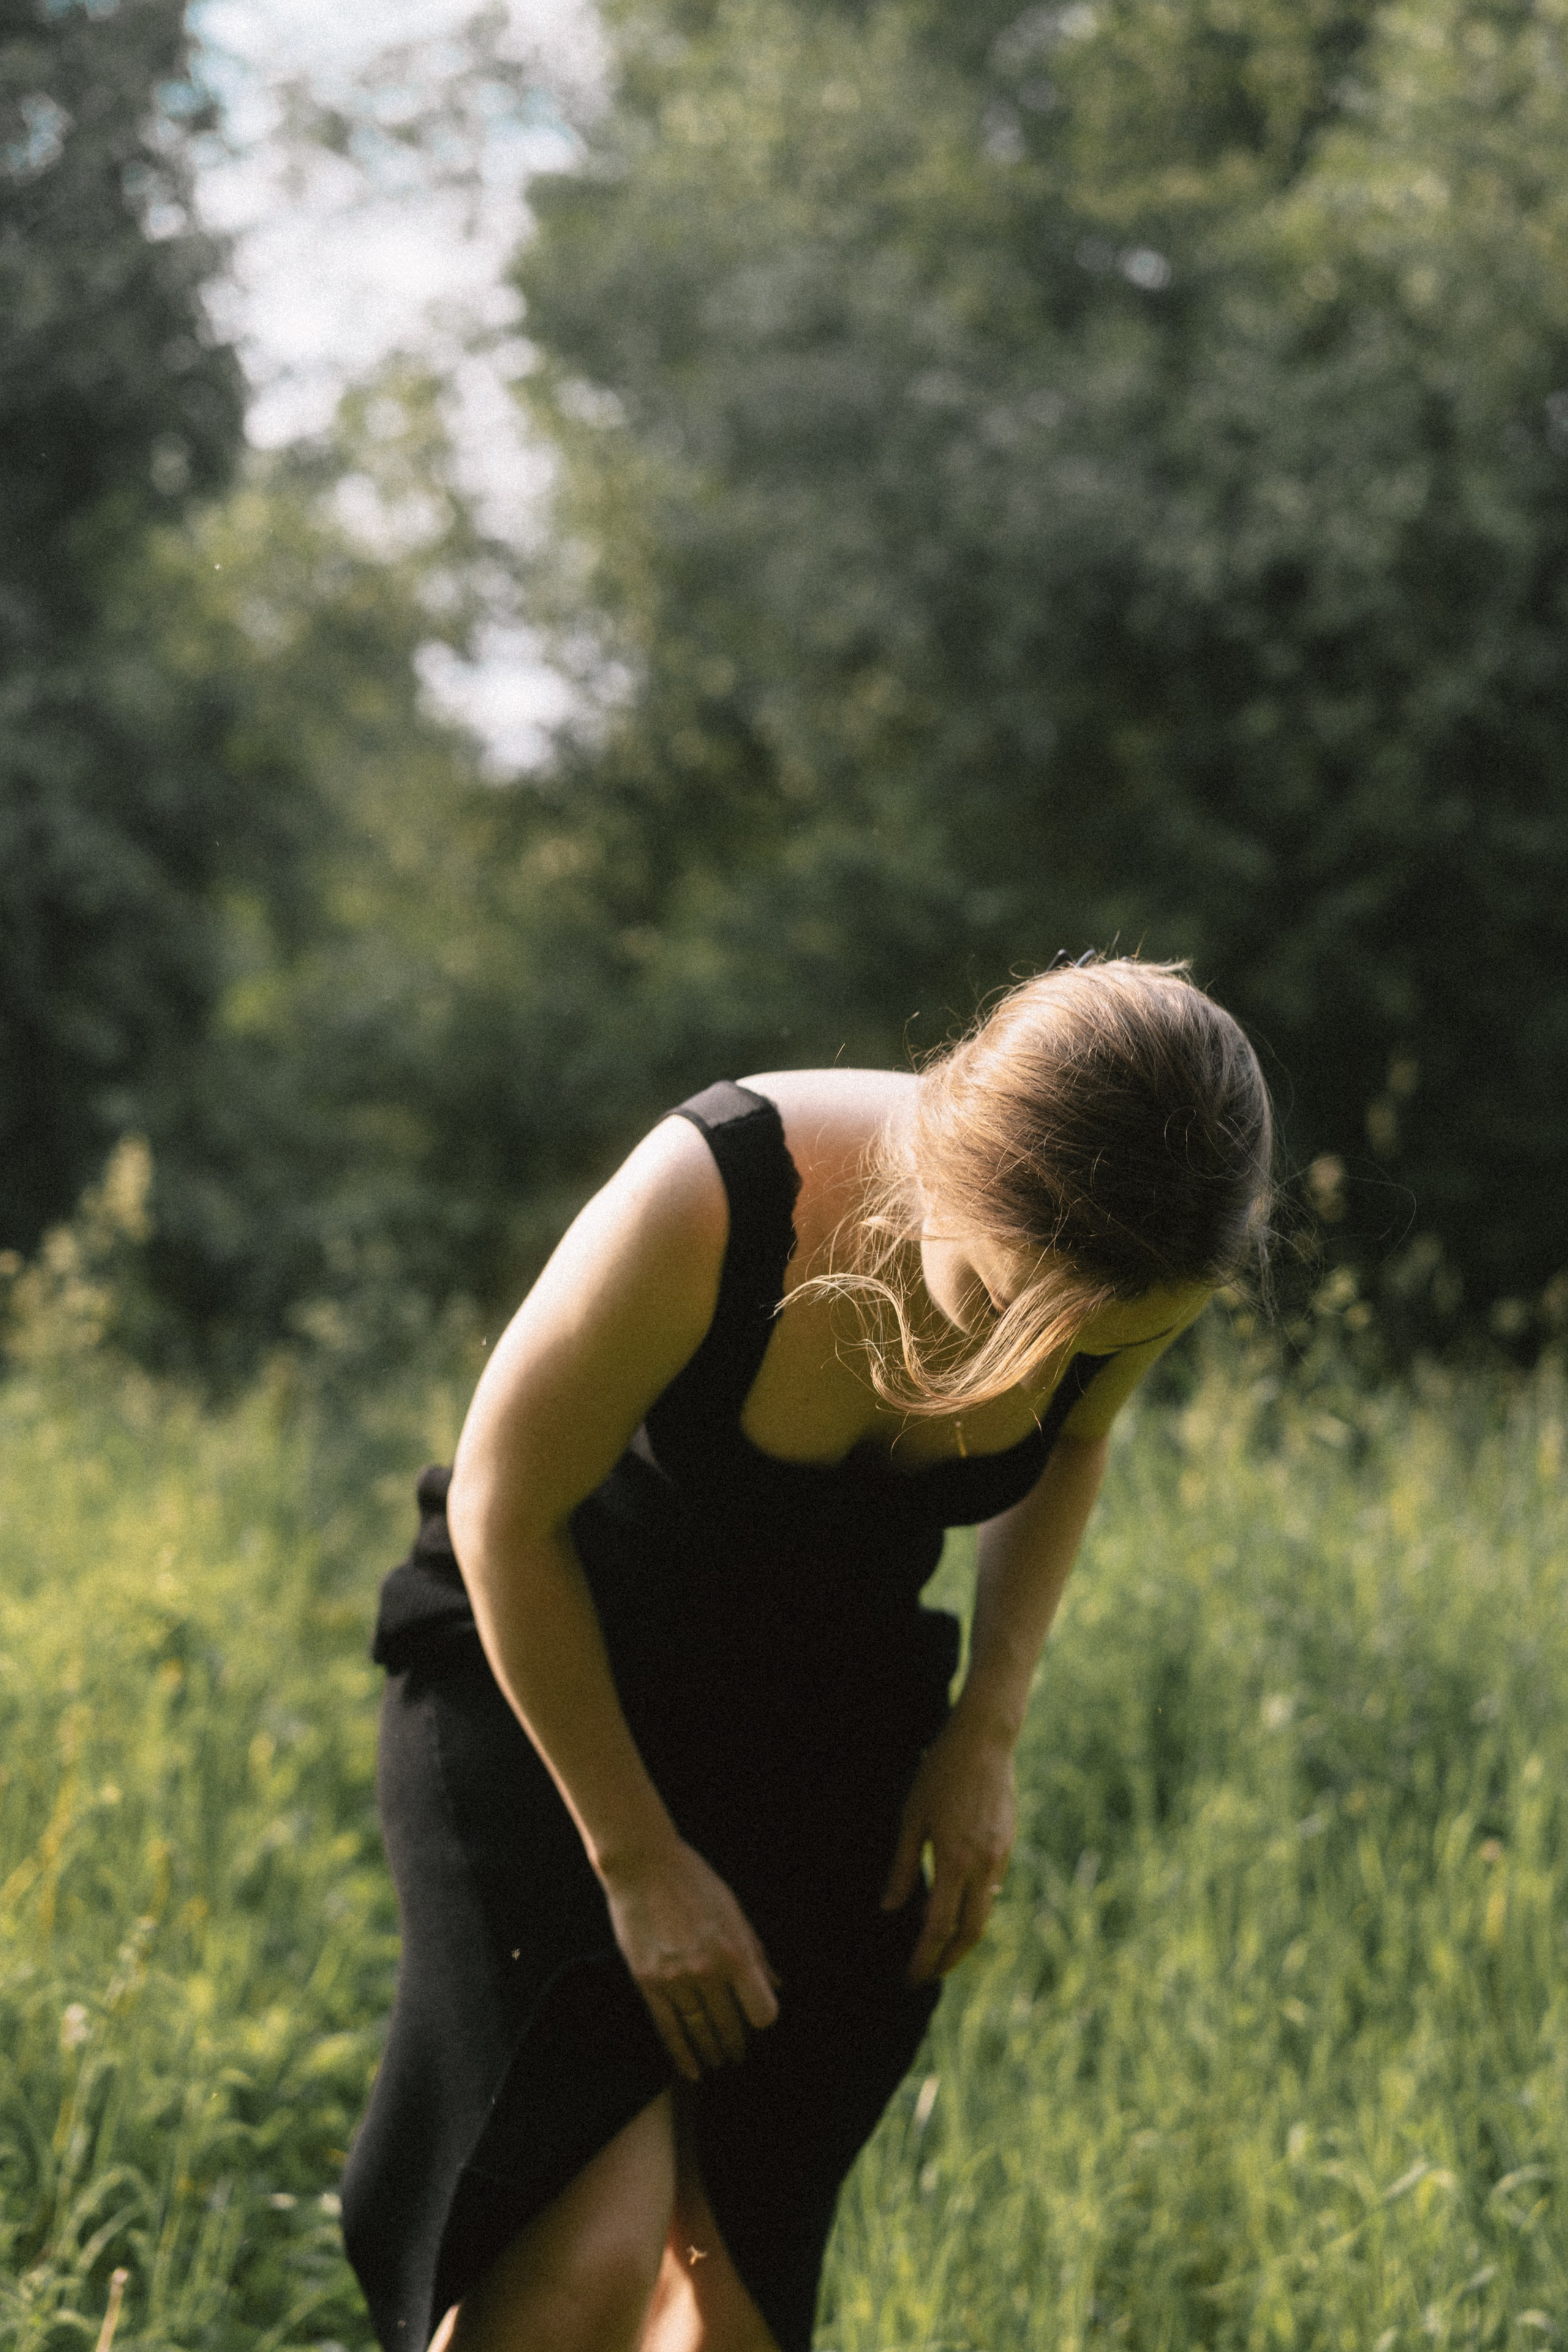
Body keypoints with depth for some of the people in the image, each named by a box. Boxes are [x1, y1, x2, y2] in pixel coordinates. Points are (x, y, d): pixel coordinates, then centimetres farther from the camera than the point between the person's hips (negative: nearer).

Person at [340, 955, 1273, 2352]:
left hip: (827, 1715, 4)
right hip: (544, 1676, -4)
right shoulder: (708, 1200, -35)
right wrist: (638, 1855, -15)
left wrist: (989, 1731, -4)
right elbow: (502, 1511, -20)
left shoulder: (1130, 1269, -22)